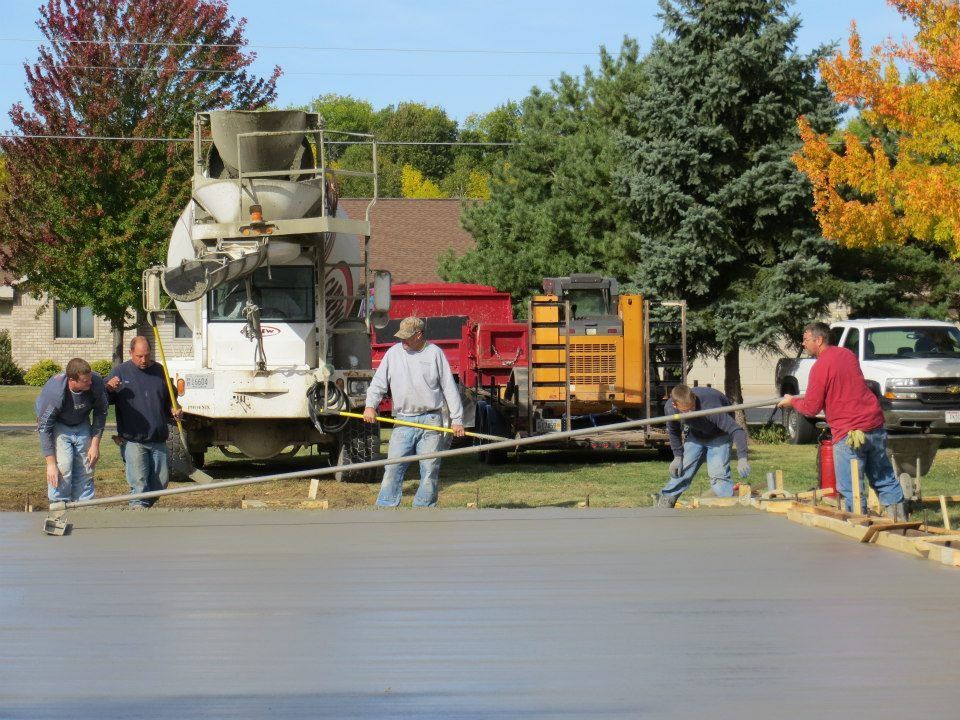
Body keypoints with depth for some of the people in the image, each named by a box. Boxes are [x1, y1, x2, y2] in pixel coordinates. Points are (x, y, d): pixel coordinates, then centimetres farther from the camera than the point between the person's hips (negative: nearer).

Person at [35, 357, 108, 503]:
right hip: (57, 425, -4)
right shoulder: (55, 392, -37)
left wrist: (95, 444, -8)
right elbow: (45, 428, -26)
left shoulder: (96, 383, -27)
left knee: (85, 469, -1)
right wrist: (51, 463, -25)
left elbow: (100, 413, -7)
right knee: (63, 466, -19)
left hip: (82, 425, 4)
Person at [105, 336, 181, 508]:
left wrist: (173, 409, 2)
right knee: (138, 483, -11)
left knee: (161, 481, 9)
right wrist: (109, 389, -16)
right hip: (133, 440, -4)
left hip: (158, 440, 4)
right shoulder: (120, 371, 2)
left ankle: (146, 507, 28)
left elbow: (168, 399, 23)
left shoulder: (159, 371, 11)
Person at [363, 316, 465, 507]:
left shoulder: (434, 353, 3)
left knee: (430, 469, 0)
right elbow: (378, 382, 10)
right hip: (403, 421, 2)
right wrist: (370, 405, -8)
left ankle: (424, 509, 6)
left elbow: (449, 387, 4)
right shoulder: (394, 353, 9)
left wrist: (457, 419, -1)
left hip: (431, 419, -1)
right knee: (394, 466, -5)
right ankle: (386, 507, -6)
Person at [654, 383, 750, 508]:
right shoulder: (669, 408, -27)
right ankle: (664, 502, 24)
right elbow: (673, 431, -2)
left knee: (718, 475, -21)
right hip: (696, 435, 5)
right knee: (680, 470, 7)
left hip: (719, 435, -4)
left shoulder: (710, 407, -44)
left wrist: (742, 458, -56)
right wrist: (678, 456, -2)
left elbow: (736, 430, -46)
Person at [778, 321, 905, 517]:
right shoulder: (847, 354, 12)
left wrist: (792, 401, 11)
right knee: (885, 479, 15)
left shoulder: (820, 367, -11)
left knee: (851, 488, -1)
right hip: (875, 426, 7)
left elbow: (811, 409, -8)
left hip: (849, 433, -7)